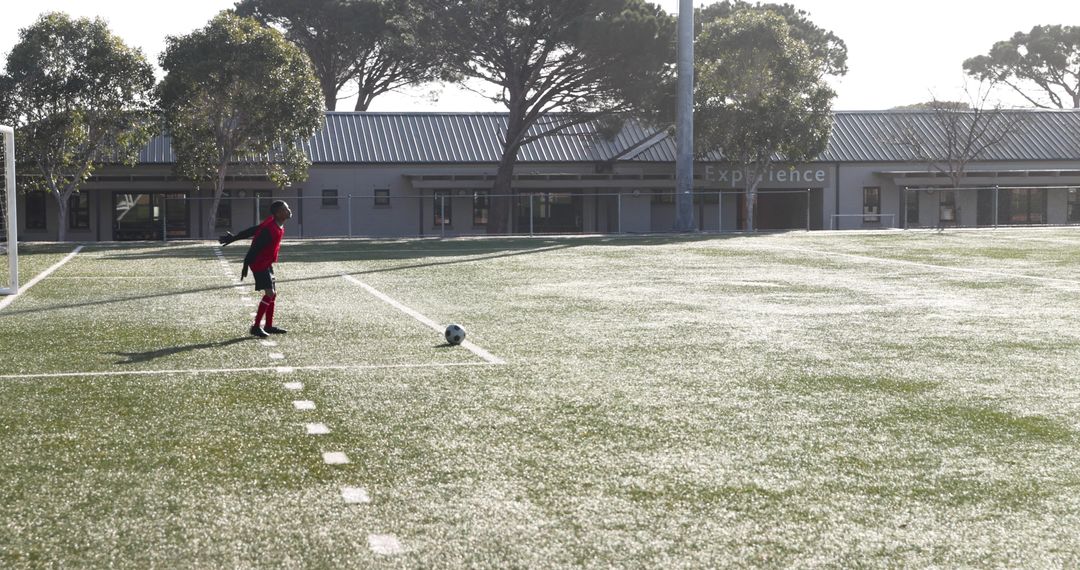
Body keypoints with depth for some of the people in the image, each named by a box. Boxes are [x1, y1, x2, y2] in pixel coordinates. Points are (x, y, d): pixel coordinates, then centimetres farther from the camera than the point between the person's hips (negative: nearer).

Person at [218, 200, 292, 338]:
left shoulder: (278, 227, 3)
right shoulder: (270, 229, -26)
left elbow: (253, 230, 9)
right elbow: (255, 247, -22)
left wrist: (233, 238, 15)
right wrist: (246, 266, -18)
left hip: (266, 263, 10)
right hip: (260, 264, -10)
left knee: (273, 293, 12)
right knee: (270, 293, -14)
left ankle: (269, 326, 21)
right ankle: (256, 326, -8)